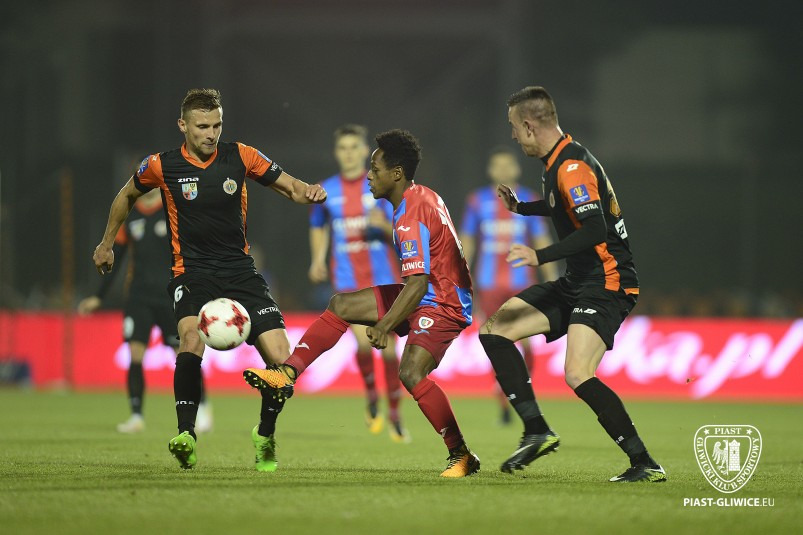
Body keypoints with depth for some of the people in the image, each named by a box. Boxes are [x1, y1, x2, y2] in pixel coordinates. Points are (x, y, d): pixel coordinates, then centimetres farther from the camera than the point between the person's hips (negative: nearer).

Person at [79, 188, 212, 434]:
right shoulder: (128, 214, 8)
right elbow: (115, 256, 15)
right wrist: (99, 297, 14)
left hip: (170, 296, -3)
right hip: (138, 297, 3)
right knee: (135, 353, -7)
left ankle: (202, 407, 16)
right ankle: (136, 416, 0)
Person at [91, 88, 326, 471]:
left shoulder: (240, 157, -1)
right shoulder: (162, 166, -3)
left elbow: (289, 187, 7)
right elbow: (127, 196, 17)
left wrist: (308, 192, -17)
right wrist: (106, 244, 24)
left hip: (240, 271, 2)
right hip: (192, 273, -2)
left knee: (281, 360, -9)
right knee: (192, 338, -34)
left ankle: (265, 436, 17)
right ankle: (185, 436, -33)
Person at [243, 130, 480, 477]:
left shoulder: (411, 216, -23)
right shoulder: (423, 197, 8)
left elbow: (418, 282, -30)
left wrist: (384, 327, -30)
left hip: (443, 305, -11)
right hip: (425, 294, 11)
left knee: (411, 372, -28)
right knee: (341, 305, 7)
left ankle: (462, 456, -20)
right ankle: (287, 375, 3)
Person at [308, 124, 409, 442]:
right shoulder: (326, 190, 6)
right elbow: (318, 228, 22)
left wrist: (384, 225, -23)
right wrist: (318, 260, 7)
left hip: (383, 278, 0)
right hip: (347, 280, 0)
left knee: (388, 347, -1)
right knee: (364, 341, -19)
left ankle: (395, 416, 13)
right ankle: (372, 400, 6)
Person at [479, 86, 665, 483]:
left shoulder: (572, 167, -20)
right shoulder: (557, 163, 11)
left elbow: (595, 230, -31)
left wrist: (541, 256, -33)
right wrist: (521, 207, 34)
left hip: (607, 285, -10)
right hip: (576, 284, 10)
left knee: (578, 376, -24)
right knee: (495, 328, 6)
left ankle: (645, 464, -15)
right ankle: (537, 431, 5)